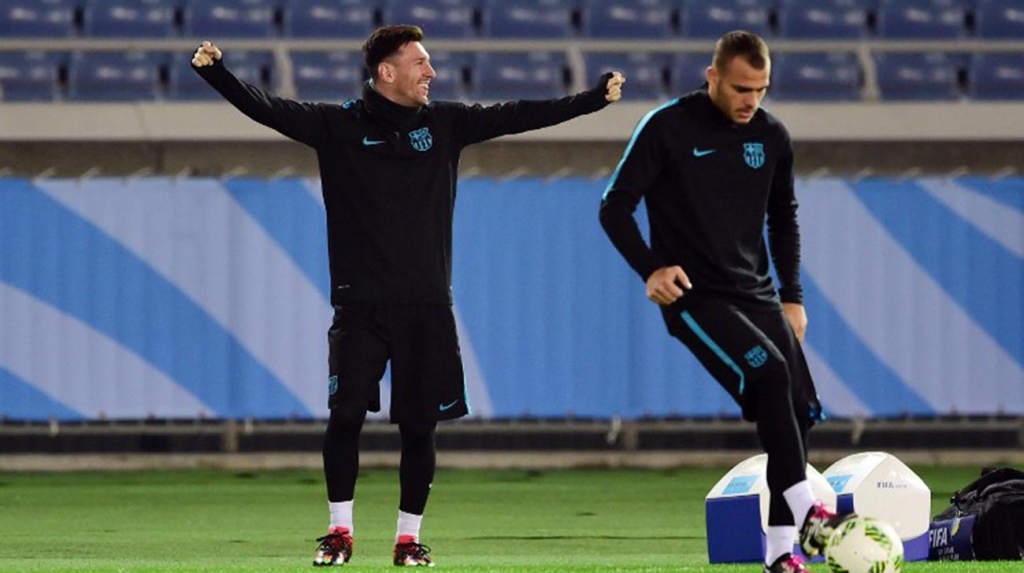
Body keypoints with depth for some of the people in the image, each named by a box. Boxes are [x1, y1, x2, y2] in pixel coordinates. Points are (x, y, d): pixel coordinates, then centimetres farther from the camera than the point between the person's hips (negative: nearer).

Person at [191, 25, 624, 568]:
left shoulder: (443, 124, 8)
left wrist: (597, 96, 6)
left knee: (419, 426, 3)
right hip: (360, 306, -2)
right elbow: (267, 109, -9)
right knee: (345, 415, -10)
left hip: (427, 308, 2)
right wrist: (215, 72, -24)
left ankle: (409, 538, 15)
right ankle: (339, 531, 4)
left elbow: (520, 115, 9)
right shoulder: (339, 125, 0)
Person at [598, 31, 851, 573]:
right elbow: (615, 207, -6)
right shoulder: (667, 127, -9)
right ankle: (806, 514, -29)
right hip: (695, 298, -6)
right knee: (770, 375, -27)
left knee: (798, 409, -1)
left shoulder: (771, 137, 8)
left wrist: (792, 297, 16)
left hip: (756, 294, 6)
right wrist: (651, 268, -19)